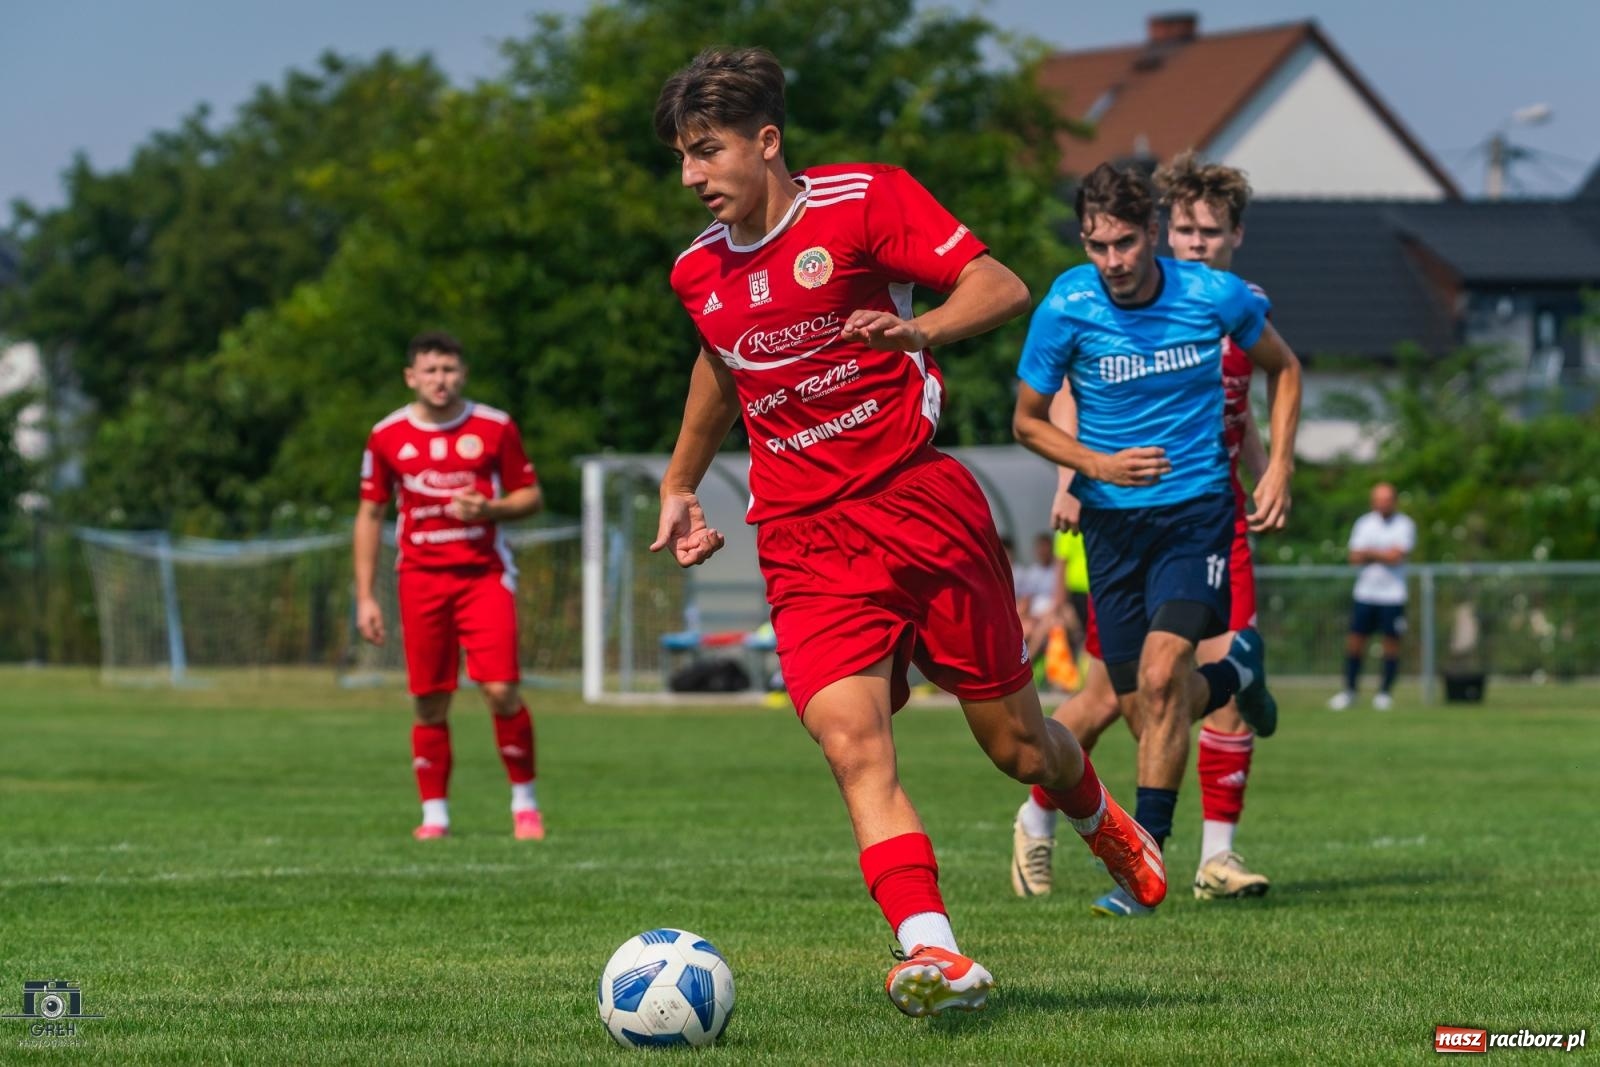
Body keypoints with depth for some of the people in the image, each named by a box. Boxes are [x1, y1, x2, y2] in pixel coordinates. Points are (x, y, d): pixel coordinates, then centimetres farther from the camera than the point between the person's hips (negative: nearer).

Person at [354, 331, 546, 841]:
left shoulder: (495, 428, 1)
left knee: (501, 689, -12)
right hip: (420, 579, 1)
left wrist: (490, 508, -14)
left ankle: (524, 802, 4)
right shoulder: (387, 436, 4)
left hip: (485, 574, -1)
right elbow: (370, 516, 10)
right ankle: (434, 814, 10)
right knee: (430, 703, 0)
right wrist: (365, 597, 5)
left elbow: (530, 495, 8)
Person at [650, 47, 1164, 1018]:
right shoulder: (699, 273, 10)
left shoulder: (865, 200, -6)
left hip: (921, 503, -3)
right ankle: (933, 952, -28)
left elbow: (1001, 287, -11)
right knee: (854, 748, -20)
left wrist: (920, 331, -29)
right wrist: (680, 485, 35)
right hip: (806, 544, 3)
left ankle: (1101, 821, 41)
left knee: (1016, 743, 7)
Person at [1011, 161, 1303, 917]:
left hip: (1197, 510, -2)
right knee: (1142, 709, 4)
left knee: (1159, 673, -21)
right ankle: (1233, 673, 39)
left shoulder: (1215, 297, -9)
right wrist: (1098, 464, -15)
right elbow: (1028, 421, 2)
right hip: (1112, 520, 2)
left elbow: (1282, 368, 12)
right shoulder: (1067, 309, -10)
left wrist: (1279, 467, 2)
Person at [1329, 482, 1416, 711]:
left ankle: (1385, 692, 10)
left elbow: (1396, 556, -13)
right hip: (1365, 593, 3)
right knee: (1355, 640, 2)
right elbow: (1355, 557, 0)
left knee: (1391, 643, -1)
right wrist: (1382, 554, -13)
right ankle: (1349, 690, 12)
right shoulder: (1364, 524, 8)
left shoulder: (1404, 525, -3)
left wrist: (1369, 553, -4)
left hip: (1393, 595, -3)